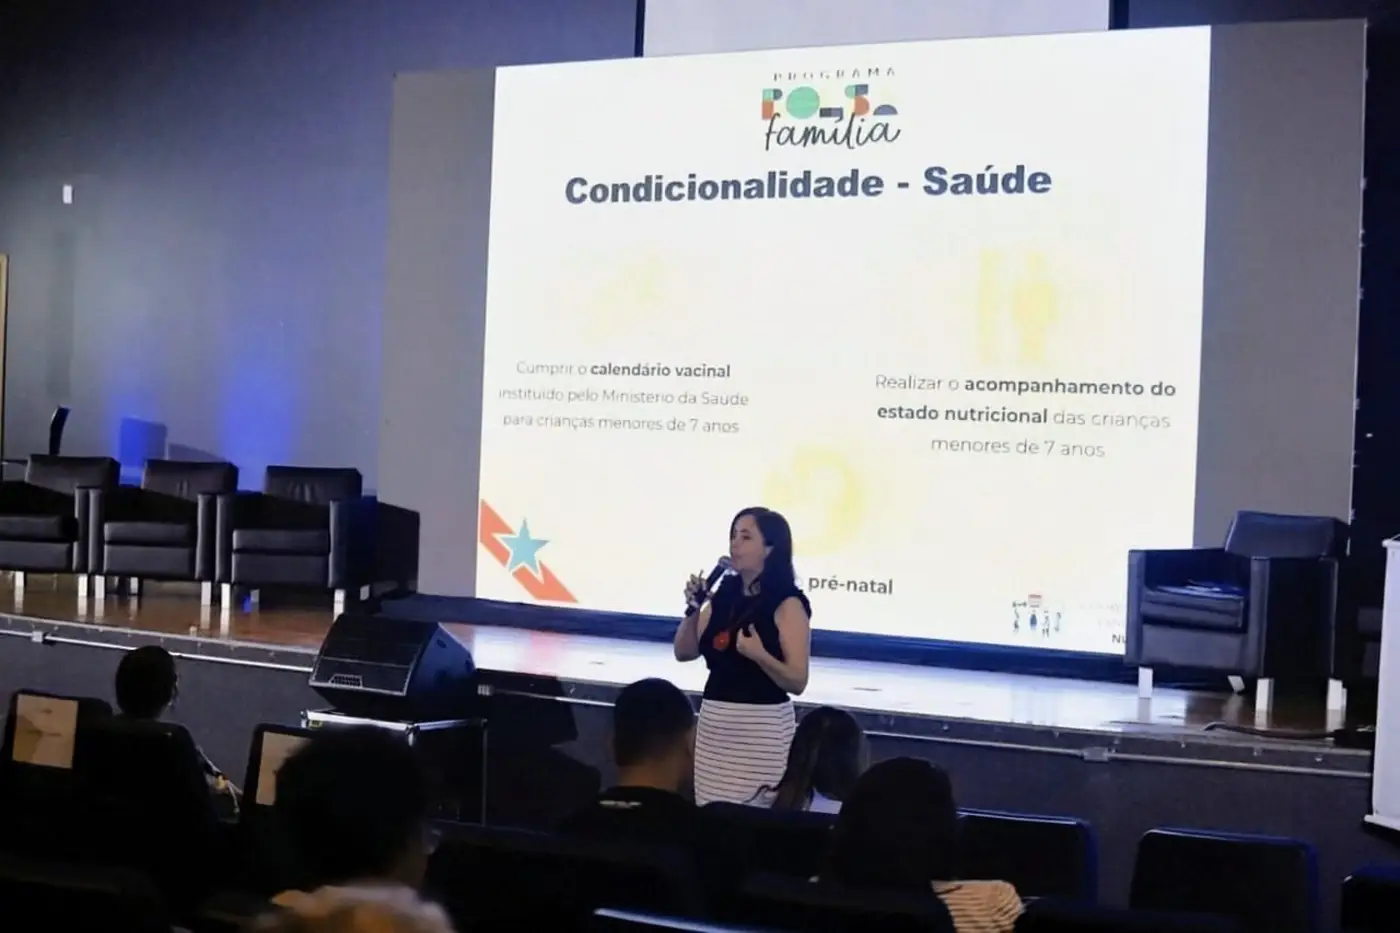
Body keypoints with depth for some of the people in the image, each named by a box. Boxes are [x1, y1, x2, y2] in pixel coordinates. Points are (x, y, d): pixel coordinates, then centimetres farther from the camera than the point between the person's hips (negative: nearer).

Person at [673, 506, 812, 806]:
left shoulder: (788, 605, -10)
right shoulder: (724, 595, 7)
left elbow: (797, 682, -13)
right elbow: (684, 652, 12)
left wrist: (759, 655, -28)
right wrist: (693, 609, -2)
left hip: (761, 726, -5)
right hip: (713, 720, 5)